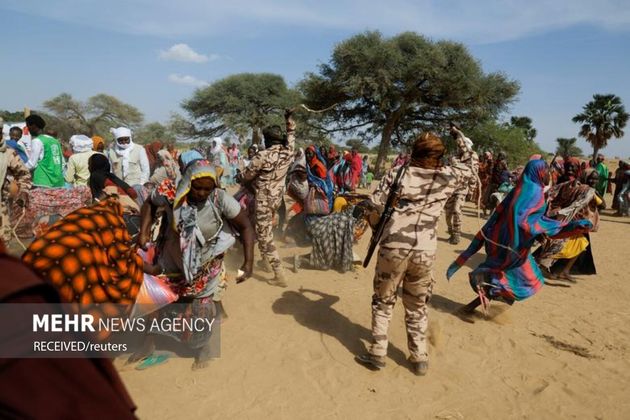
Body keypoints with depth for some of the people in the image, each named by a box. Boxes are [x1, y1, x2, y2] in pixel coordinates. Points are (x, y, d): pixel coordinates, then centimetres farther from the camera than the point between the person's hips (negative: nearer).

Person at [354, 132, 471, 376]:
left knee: (383, 302, 17)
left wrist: (376, 225, 12)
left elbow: (374, 206, -7)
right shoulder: (448, 177, 2)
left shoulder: (398, 173, -4)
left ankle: (377, 354, 22)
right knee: (417, 307, 20)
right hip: (425, 251, 2)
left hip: (393, 247, -2)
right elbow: (468, 168, 25)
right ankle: (419, 358, 29)